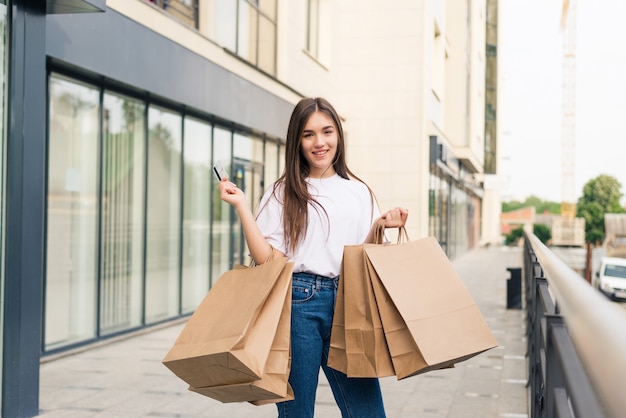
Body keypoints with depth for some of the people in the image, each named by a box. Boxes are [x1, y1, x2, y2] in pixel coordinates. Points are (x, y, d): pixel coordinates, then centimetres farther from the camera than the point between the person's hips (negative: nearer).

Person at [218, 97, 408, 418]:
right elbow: (268, 260, -2)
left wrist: (379, 228, -3)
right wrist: (241, 206, -7)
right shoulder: (283, 193, 7)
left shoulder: (359, 193, 13)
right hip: (298, 304, -2)